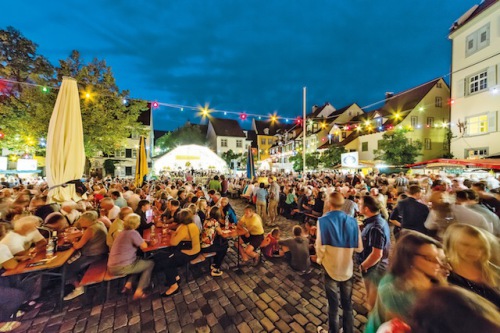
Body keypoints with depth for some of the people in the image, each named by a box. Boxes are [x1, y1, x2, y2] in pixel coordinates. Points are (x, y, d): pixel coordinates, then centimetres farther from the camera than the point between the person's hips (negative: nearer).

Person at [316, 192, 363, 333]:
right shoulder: (352, 221, -11)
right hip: (347, 268, 3)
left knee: (333, 304, 18)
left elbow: (320, 247, -20)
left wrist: (319, 259, 0)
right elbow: (359, 248, -3)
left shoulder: (323, 220, -21)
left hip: (331, 268, -2)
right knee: (347, 303, 23)